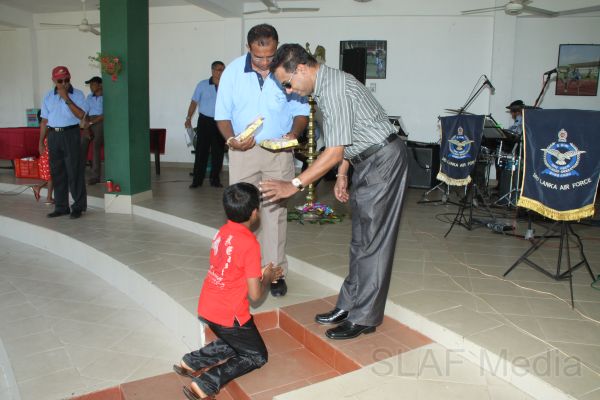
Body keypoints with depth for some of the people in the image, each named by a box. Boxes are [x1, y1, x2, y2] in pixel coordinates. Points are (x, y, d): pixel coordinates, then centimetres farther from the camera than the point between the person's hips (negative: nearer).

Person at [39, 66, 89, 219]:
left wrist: (66, 98, -17)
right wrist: (41, 141, 10)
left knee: (74, 171, -4)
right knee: (57, 172, 7)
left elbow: (81, 115, -14)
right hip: (53, 135, 4)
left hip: (71, 134, -4)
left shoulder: (77, 94, -1)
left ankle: (78, 206, 5)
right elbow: (44, 120, 14)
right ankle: (61, 207, 16)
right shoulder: (48, 97, 11)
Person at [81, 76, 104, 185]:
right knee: (82, 146, -15)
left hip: (101, 123, -5)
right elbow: (86, 114, 11)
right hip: (90, 124, 6)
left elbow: (105, 115, -11)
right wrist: (86, 128, -5)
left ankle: (95, 176, -24)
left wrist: (91, 122, -12)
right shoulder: (89, 97, 17)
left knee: (96, 146, -24)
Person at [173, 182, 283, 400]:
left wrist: (261, 272, 15)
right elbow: (254, 294, -18)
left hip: (206, 309, 8)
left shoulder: (223, 231, 1)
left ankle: (191, 363, 16)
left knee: (235, 343, 30)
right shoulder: (250, 243, -21)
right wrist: (267, 278, 1)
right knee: (257, 357, 13)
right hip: (229, 315, -8)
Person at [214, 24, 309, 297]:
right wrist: (231, 139, -19)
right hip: (243, 151, 1)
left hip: (279, 151, -1)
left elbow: (301, 111, 4)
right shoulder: (233, 71, -5)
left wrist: (294, 133, -16)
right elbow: (222, 114, 0)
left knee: (276, 211, 2)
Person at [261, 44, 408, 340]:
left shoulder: (333, 89, -22)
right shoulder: (326, 85, 9)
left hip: (382, 159, -10)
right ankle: (349, 305, 21)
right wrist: (342, 176, 15)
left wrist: (294, 185, -24)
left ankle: (364, 318, 5)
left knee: (372, 241, -5)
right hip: (368, 161, 10)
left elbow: (334, 152, -26)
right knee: (360, 238, 12)